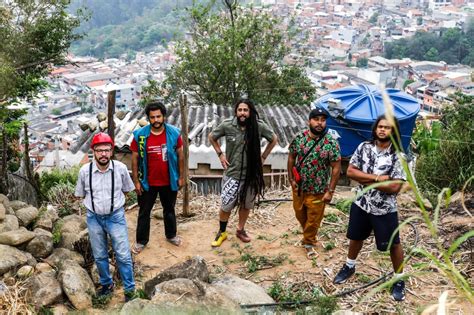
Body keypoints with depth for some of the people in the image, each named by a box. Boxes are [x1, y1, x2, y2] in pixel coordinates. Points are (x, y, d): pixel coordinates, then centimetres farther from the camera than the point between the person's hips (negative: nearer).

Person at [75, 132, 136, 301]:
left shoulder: (120, 168, -13)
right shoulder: (85, 171, -11)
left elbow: (126, 190, 5)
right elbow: (80, 195, 4)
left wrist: (114, 199, 5)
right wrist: (97, 201, 3)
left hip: (116, 216, -2)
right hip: (94, 218, 2)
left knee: (123, 255, 1)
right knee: (99, 256, 16)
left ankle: (130, 289, 17)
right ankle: (107, 284, 36)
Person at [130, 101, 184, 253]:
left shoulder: (174, 133, -10)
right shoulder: (140, 135, -13)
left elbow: (180, 156, 0)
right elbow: (135, 159, -5)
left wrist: (181, 177, 1)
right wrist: (136, 181, -5)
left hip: (169, 182, 1)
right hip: (147, 183, -1)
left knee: (169, 210, 21)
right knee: (144, 212, 13)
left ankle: (171, 235, 41)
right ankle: (141, 241, 29)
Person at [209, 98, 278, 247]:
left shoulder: (259, 126, -12)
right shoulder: (227, 125, -12)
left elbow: (273, 139, 6)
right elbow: (211, 137, 6)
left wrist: (263, 157, 1)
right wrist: (220, 154, -1)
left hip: (251, 174, 1)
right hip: (232, 173, -1)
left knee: (246, 205, 17)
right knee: (226, 206, 5)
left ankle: (240, 230, 40)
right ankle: (222, 232, 29)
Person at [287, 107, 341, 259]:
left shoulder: (331, 142, -16)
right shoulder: (299, 137, -7)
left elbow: (336, 167, -12)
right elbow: (291, 157, 5)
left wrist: (330, 191, -13)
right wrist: (291, 179, 1)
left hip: (318, 190, -3)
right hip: (298, 187, 3)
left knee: (313, 219, 10)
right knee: (300, 214, 21)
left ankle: (309, 242, 35)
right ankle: (308, 235, 49)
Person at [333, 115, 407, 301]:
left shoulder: (398, 156, -15)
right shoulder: (364, 147, -5)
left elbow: (394, 187, -21)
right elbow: (350, 171, -10)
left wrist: (366, 180, -18)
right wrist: (377, 178, -20)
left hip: (385, 209, -3)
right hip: (361, 204, 3)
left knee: (393, 244, 9)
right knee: (356, 237, 22)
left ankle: (399, 279, 28)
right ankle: (349, 266, 45)